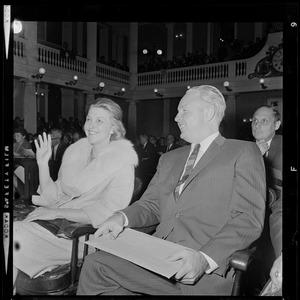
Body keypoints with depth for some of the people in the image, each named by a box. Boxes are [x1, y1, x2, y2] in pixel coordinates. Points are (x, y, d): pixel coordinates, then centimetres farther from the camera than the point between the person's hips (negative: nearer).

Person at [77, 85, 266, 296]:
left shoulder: (244, 153, 3)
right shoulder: (169, 159, 23)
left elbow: (250, 218, -7)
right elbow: (151, 205, 19)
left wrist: (205, 258, -20)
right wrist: (123, 218, -3)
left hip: (208, 271, -4)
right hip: (156, 256, 5)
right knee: (95, 265, -17)